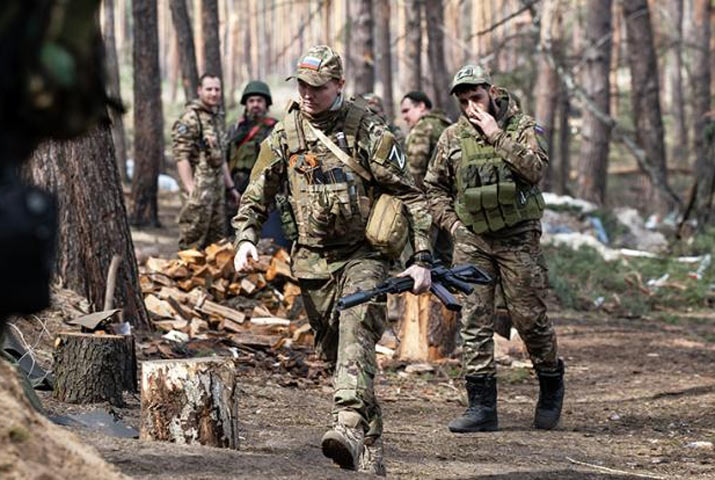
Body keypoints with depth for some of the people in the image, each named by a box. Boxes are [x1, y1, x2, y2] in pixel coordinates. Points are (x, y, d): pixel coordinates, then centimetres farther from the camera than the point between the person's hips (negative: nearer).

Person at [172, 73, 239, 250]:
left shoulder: (215, 118, 18)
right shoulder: (190, 118, -10)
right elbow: (181, 155, -17)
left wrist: (231, 187, 23)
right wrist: (190, 189, -23)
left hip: (216, 189, 9)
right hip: (199, 188, -9)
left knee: (217, 240, 11)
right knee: (193, 240, -8)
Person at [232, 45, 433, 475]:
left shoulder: (368, 132, -8)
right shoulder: (285, 133, 3)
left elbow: (412, 197, -6)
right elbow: (258, 193, 12)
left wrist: (422, 260, -12)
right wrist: (246, 238, -6)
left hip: (363, 256, -4)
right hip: (312, 261, 5)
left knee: (356, 334, -26)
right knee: (333, 351, 8)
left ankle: (350, 425, -42)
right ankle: (370, 452, 18)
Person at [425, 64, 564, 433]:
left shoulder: (520, 127, -1)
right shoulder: (451, 138, 6)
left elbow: (535, 169, -18)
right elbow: (434, 187, 17)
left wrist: (497, 136, -18)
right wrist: (451, 221, 3)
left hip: (518, 237, -3)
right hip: (471, 239, 3)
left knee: (529, 316, 0)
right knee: (474, 320, -3)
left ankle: (551, 384, 25)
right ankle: (481, 406, -1)